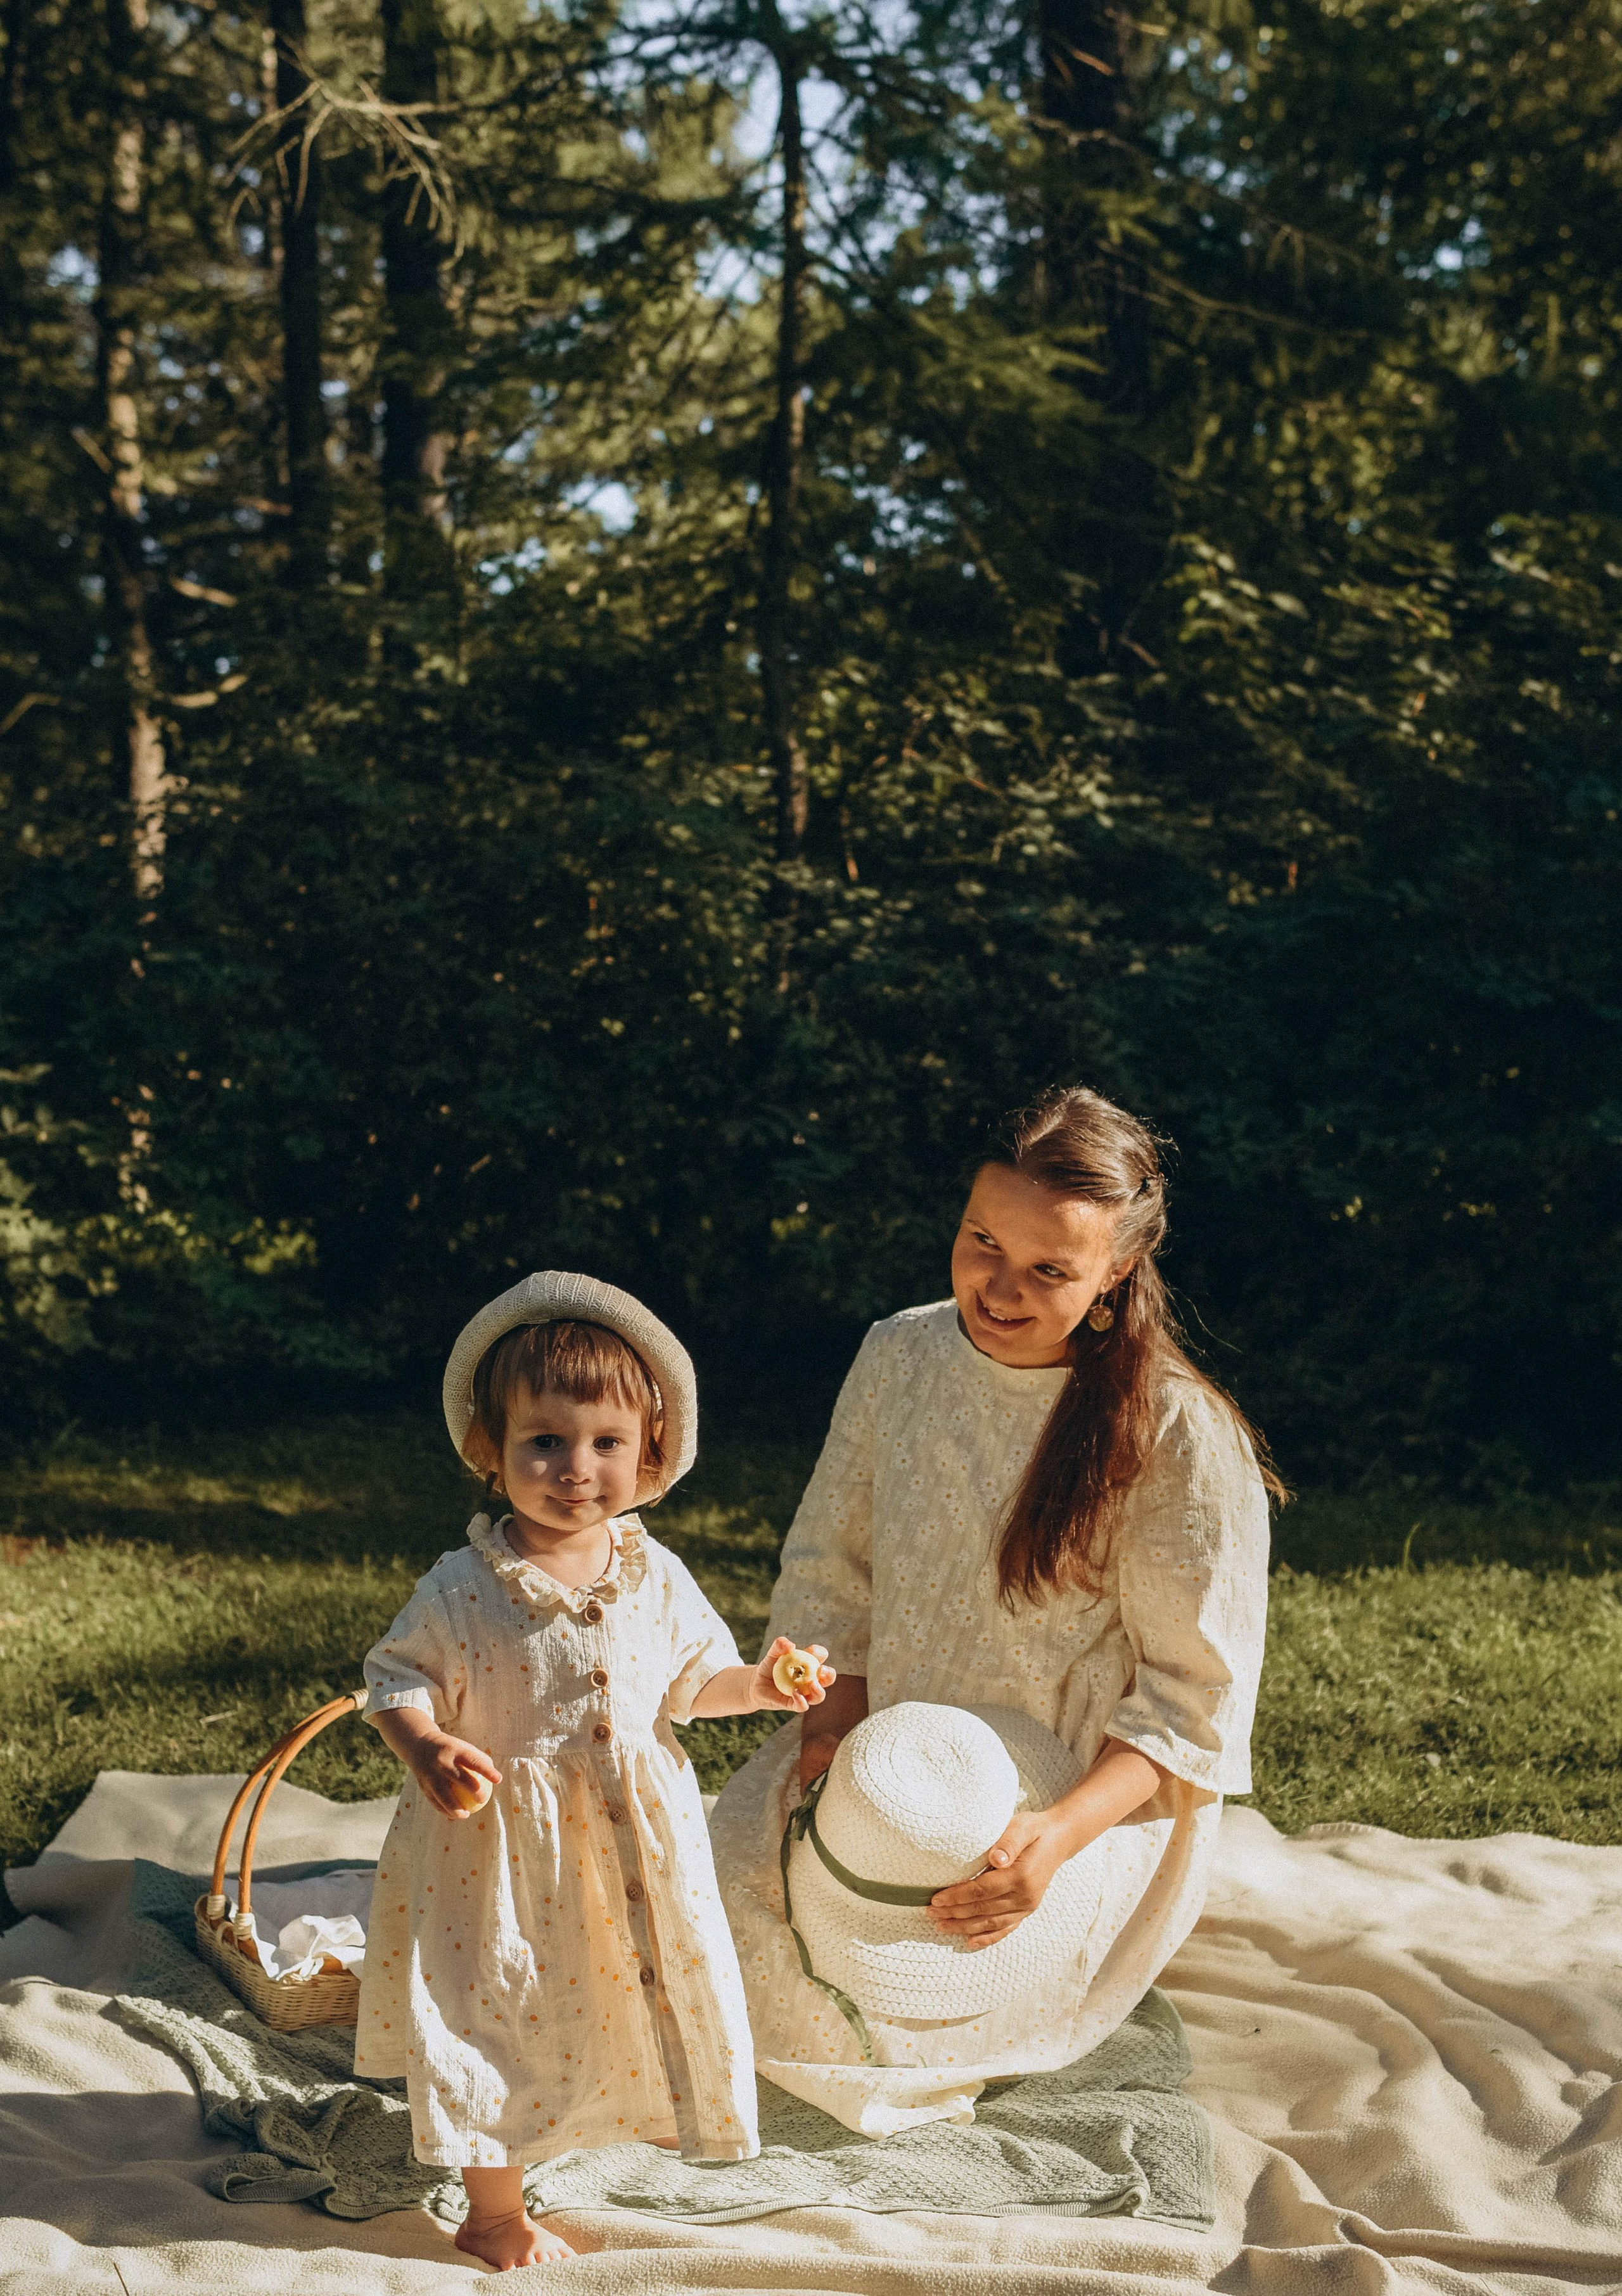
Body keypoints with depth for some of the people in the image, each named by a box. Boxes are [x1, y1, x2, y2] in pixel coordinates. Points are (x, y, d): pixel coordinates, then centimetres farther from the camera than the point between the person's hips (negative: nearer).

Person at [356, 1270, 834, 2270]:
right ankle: (495, 2213, 24)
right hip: (502, 1844, -4)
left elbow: (692, 1677, 9)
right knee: (504, 2013, 5)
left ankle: (635, 2108, 52)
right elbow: (401, 1676, -9)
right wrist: (428, 1750, -27)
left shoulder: (657, 1577, -5)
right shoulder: (466, 1588, -17)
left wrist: (759, 1683, -9)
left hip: (634, 1837, 4)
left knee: (642, 1993, 20)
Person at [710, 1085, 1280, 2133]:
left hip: (1093, 1799, -5)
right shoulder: (901, 1355, -5)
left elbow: (1197, 1695, -17)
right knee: (732, 1891, -15)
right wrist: (836, 1712, -10)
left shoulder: (1182, 1438, -20)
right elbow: (831, 1561, 7)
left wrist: (1061, 1835, -30)